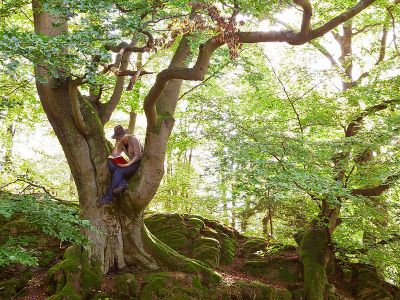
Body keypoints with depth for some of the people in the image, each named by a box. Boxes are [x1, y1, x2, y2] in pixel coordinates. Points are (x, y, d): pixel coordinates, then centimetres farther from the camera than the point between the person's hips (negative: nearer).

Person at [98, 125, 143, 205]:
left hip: (138, 162, -7)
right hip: (130, 162, 7)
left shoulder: (133, 139, -13)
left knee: (119, 171, -29)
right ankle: (123, 183, -25)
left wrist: (128, 164, -28)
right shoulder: (120, 143, 8)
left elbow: (137, 155, -17)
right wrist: (117, 144, -12)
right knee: (111, 164, -19)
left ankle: (108, 197, -27)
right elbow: (114, 155, 1)